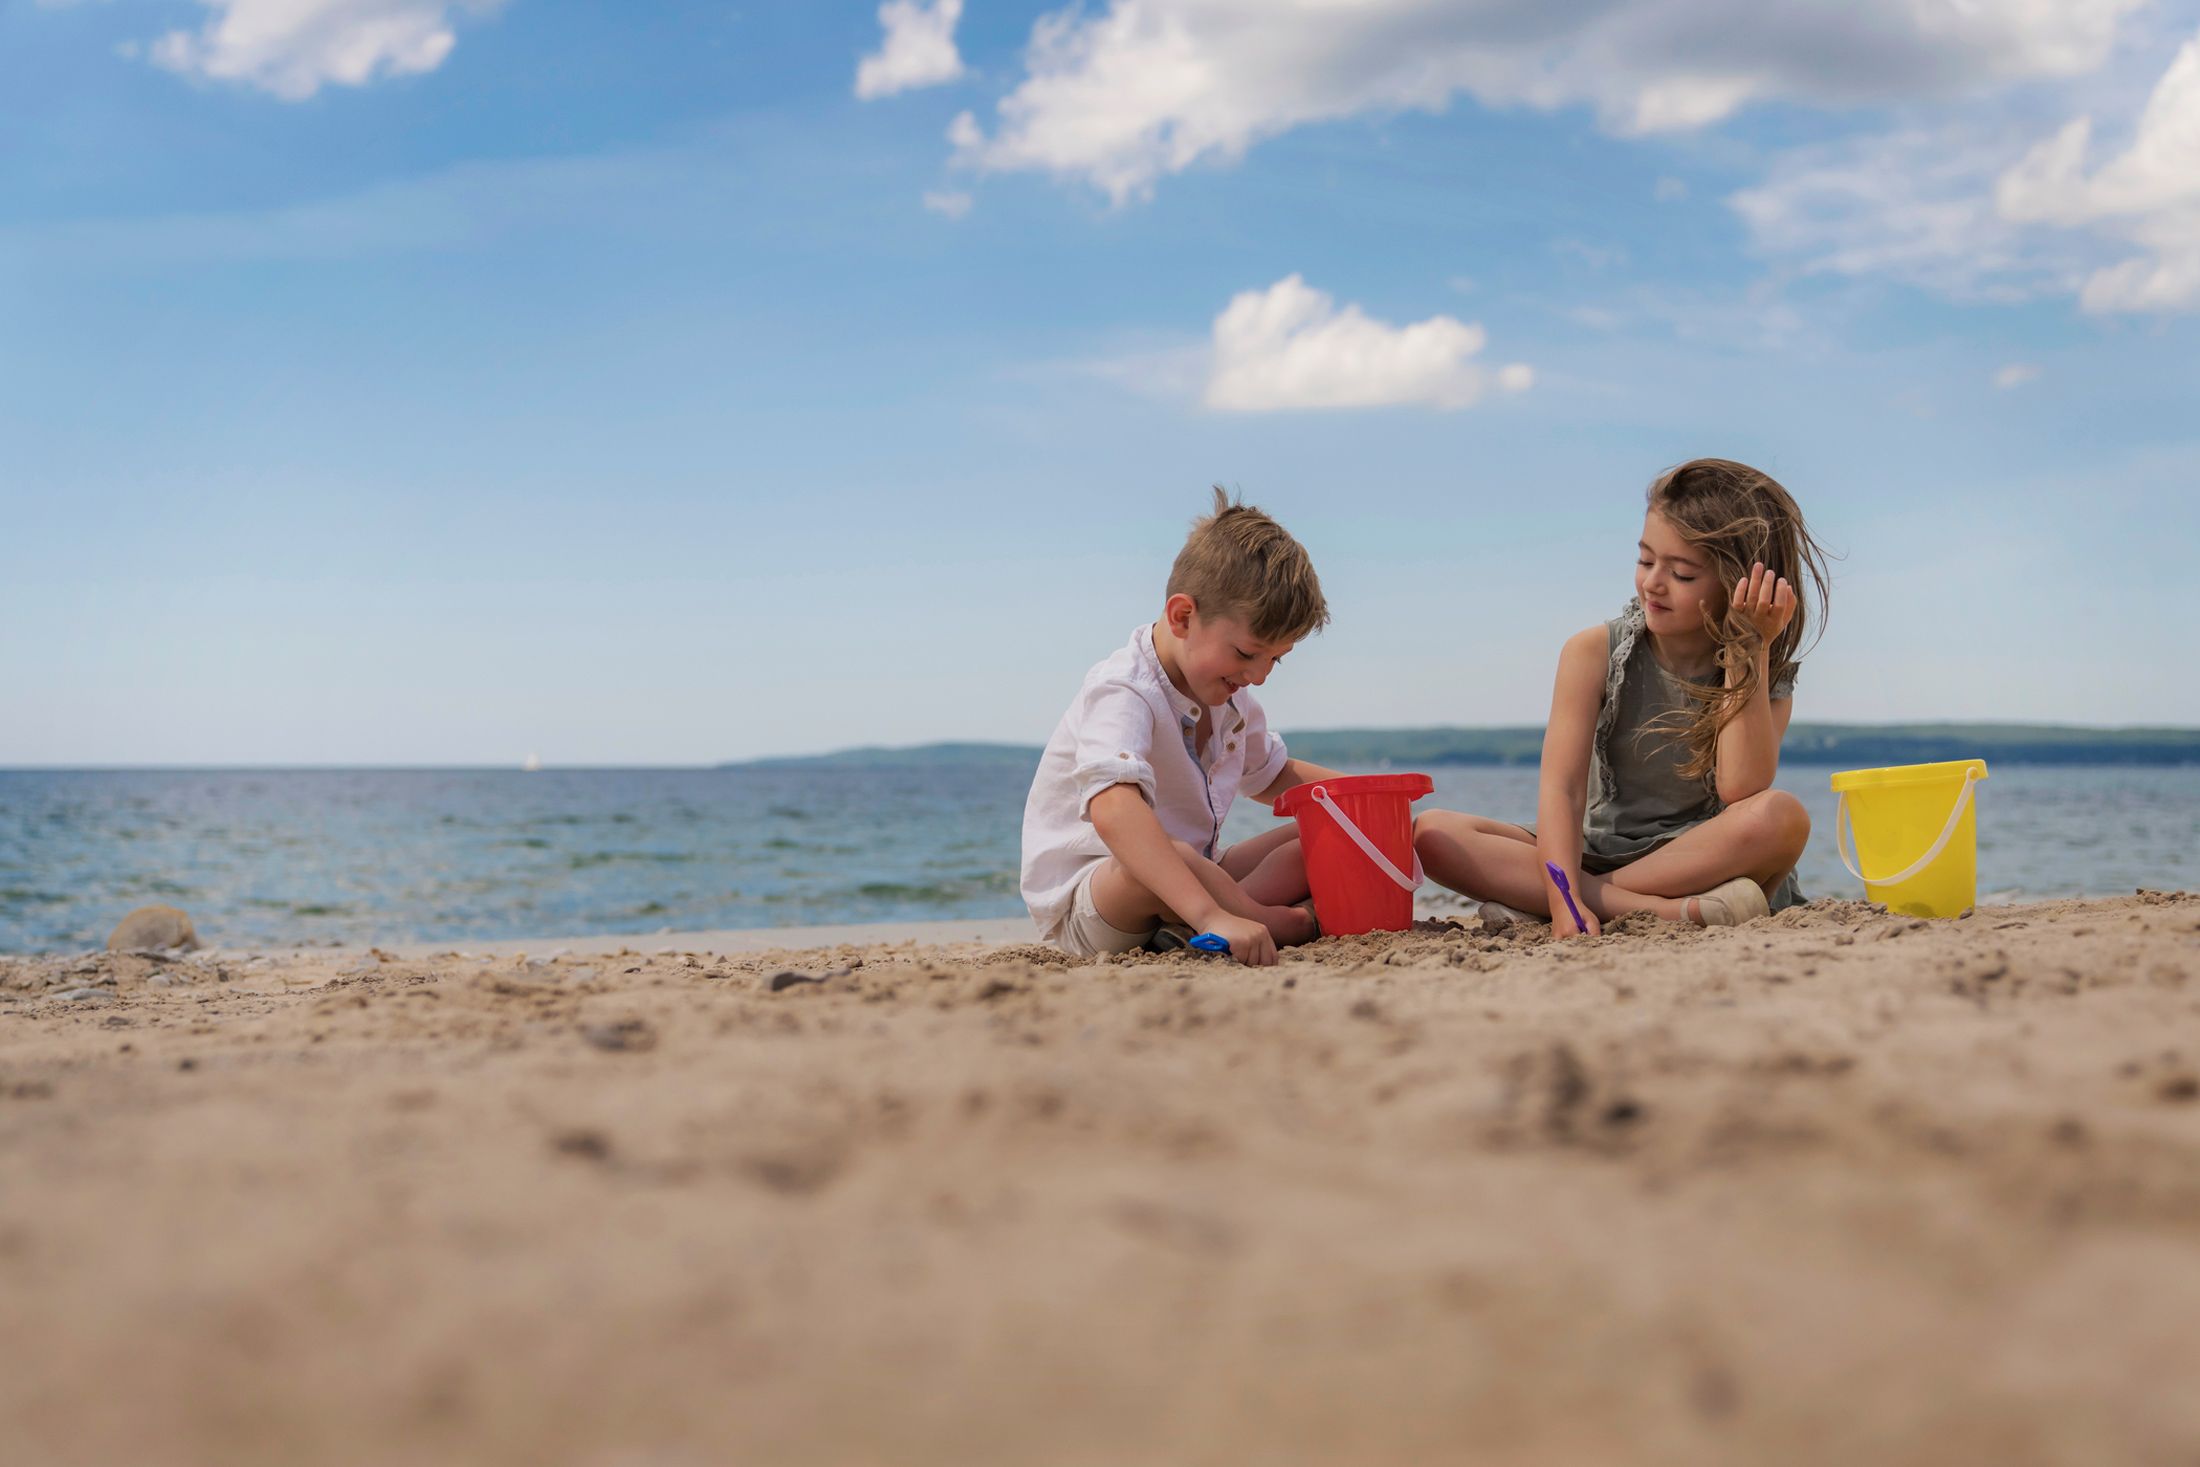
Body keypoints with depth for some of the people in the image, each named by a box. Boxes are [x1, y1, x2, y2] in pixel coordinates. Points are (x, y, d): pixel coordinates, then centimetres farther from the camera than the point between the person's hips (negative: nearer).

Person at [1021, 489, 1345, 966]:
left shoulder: (1229, 696, 7)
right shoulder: (1123, 694, -25)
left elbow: (1273, 776, 27)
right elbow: (1113, 811, -45)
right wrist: (1211, 915, -54)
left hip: (1186, 880, 9)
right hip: (1081, 903, -9)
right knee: (1166, 859, -41)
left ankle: (1183, 929, -22)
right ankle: (1283, 923, -15)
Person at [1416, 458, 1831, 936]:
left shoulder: (1765, 678, -4)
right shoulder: (1595, 654, -3)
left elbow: (1740, 791, -24)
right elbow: (1561, 788, -14)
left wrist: (1749, 654, -20)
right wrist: (1565, 902, -31)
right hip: (1600, 854, 1)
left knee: (1782, 816, -35)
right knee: (1433, 832, -20)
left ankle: (1529, 897, -29)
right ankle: (1665, 911, -33)